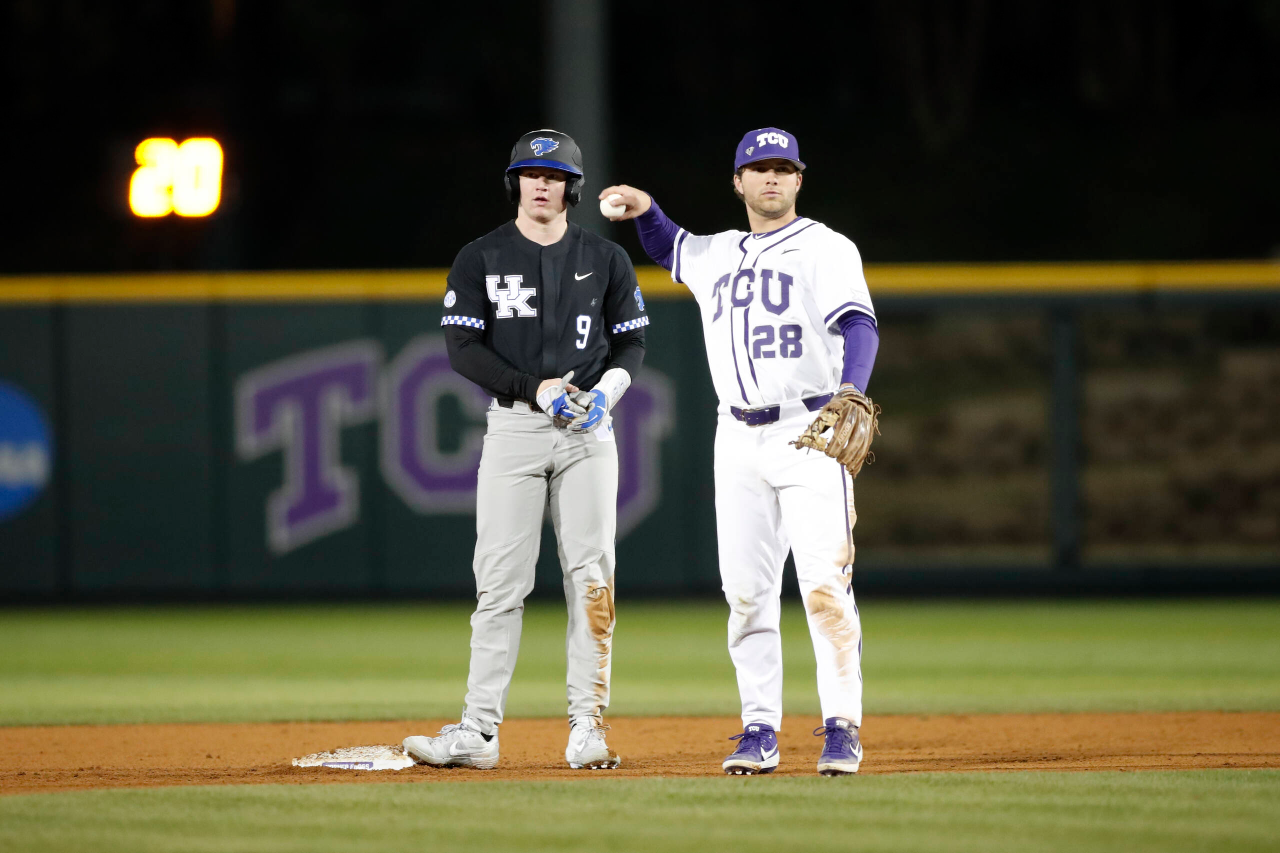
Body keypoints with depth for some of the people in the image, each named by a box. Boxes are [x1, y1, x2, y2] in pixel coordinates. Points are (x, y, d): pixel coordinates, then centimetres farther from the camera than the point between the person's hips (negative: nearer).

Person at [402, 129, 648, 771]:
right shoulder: (480, 260, 3)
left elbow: (631, 341, 12)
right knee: (499, 581, -6)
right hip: (513, 425, -1)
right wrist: (537, 388, -14)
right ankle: (478, 730, -7)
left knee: (590, 577, -2)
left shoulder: (605, 260, 9)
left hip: (587, 430, 1)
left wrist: (605, 391, -8)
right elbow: (463, 349, -4)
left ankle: (587, 728, 1)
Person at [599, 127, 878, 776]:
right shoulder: (718, 255, 17)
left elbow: (859, 325, -17)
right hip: (739, 439, 6)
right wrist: (645, 210, 17)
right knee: (746, 591, 3)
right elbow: (669, 249, 39)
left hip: (810, 431, -6)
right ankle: (760, 730, 8)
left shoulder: (826, 249, -2)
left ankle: (842, 729, -11)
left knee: (825, 585, -13)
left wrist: (851, 391, -37)